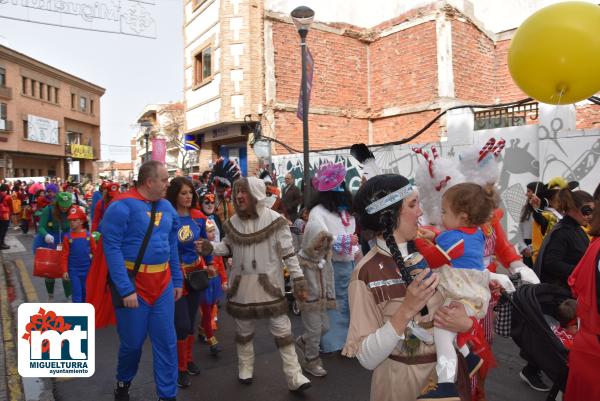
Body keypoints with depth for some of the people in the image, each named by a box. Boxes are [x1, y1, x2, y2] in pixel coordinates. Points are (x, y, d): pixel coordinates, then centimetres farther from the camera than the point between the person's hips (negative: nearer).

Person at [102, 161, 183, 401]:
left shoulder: (166, 207, 6)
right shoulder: (122, 206, -14)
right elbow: (112, 248, -17)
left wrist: (177, 280, 11)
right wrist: (125, 289, -20)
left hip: (163, 283, 5)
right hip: (133, 283, -5)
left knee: (166, 341, 8)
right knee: (132, 341, 13)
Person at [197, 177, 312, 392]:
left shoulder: (274, 220, -14)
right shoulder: (233, 222, 0)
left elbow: (289, 254, -10)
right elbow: (228, 246, 13)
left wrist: (298, 280, -11)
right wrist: (210, 247, -6)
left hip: (269, 285, -4)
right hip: (242, 286, 4)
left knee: (282, 330, 3)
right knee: (243, 329, 18)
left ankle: (294, 376, 14)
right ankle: (245, 368, 40)